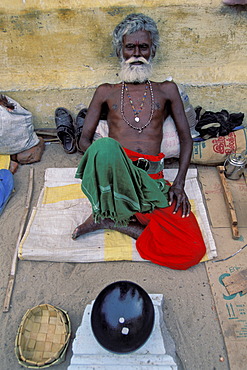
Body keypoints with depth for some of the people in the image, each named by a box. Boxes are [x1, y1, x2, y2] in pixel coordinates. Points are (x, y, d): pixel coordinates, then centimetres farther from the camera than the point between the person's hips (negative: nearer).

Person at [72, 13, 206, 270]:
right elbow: (84, 140, 10)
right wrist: (105, 162, -13)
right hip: (115, 174, -2)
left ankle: (111, 220, -2)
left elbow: (186, 137, 14)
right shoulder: (106, 92, 17)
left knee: (193, 249, -14)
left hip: (152, 178, 3)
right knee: (105, 146, -38)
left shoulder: (166, 90, 18)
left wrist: (179, 183, -1)